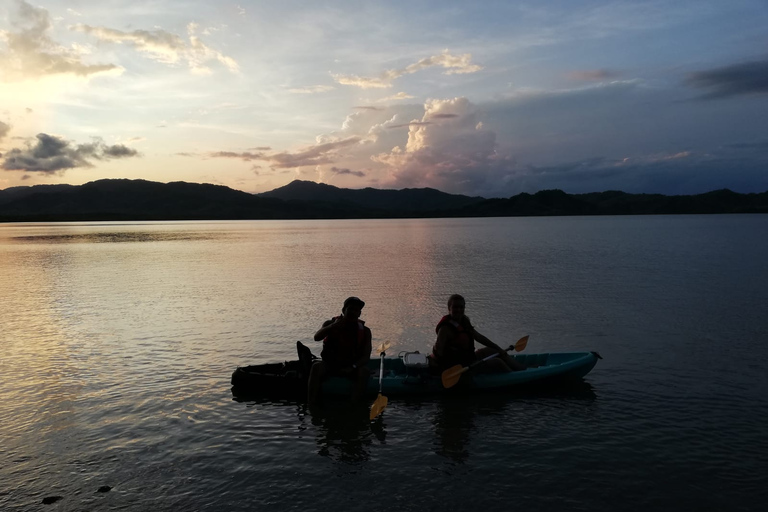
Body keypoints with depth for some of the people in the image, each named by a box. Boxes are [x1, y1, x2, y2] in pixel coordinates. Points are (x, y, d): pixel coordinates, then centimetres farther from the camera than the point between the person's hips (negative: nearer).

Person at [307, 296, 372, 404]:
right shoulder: (331, 323, 1)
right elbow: (317, 337, -17)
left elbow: (366, 357, -5)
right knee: (316, 367, -30)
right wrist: (334, 326, -32)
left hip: (352, 368, 0)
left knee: (364, 371, -30)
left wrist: (352, 367, -23)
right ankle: (311, 405, -36)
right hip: (330, 365, 0)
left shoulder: (364, 331, 1)